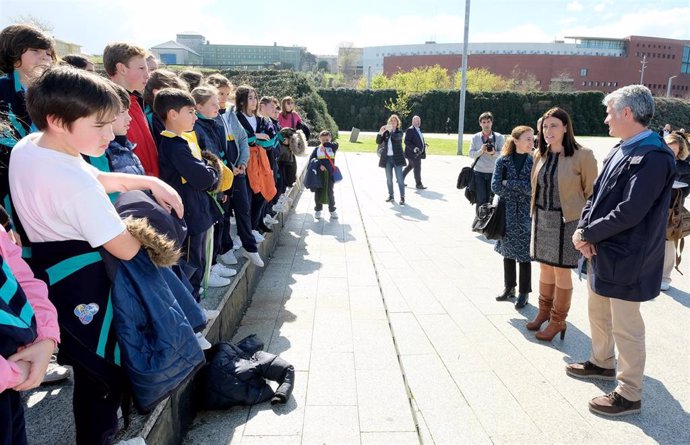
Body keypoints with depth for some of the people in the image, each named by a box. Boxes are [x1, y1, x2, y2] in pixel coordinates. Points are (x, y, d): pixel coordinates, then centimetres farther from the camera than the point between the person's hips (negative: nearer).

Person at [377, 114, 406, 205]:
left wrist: (390, 130, -26)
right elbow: (378, 142, -2)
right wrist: (380, 133, -16)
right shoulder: (385, 132, 8)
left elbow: (396, 137, -21)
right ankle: (391, 196, 18)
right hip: (387, 158, 3)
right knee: (389, 179, 9)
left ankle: (402, 197, -4)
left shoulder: (399, 132, 0)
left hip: (397, 158, -3)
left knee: (399, 178, -6)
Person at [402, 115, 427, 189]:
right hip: (413, 153, -10)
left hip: (417, 153, 10)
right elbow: (407, 141, -19)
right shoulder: (410, 130, -13)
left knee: (410, 166, 18)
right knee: (417, 168, -6)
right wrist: (414, 148, -28)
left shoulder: (418, 130, 17)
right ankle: (418, 184, 3)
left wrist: (424, 144, 10)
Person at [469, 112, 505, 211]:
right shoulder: (475, 137, 7)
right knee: (481, 199, -2)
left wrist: (493, 153, -23)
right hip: (479, 173, 1)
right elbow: (471, 154, 3)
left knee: (492, 200, 1)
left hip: (494, 173, -1)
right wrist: (481, 151, -15)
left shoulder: (499, 137, 2)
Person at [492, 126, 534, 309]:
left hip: (526, 215, -1)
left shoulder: (534, 162, -4)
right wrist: (521, 191, -13)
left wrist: (509, 183, -16)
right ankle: (509, 287, 29)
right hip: (507, 214, 2)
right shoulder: (503, 161, -2)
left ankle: (524, 292, 19)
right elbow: (496, 187, -11)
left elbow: (534, 188, -15)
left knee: (524, 253, 5)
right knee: (508, 251, 13)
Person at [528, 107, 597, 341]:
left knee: (561, 271, 4)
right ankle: (544, 311, 32)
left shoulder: (582, 156, -12)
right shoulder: (540, 155, 5)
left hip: (566, 220, -5)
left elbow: (591, 192, -8)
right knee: (545, 267, 15)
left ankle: (558, 320, 19)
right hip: (541, 218, 6)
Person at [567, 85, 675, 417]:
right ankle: (602, 364, 44)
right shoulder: (620, 150, 7)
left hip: (624, 257, -9)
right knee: (598, 313, 23)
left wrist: (587, 234, -16)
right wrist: (584, 229, -7)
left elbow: (629, 212, -26)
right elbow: (597, 194, 9)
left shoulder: (654, 157, -21)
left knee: (625, 327, 4)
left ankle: (629, 394, 20)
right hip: (601, 251, 9)